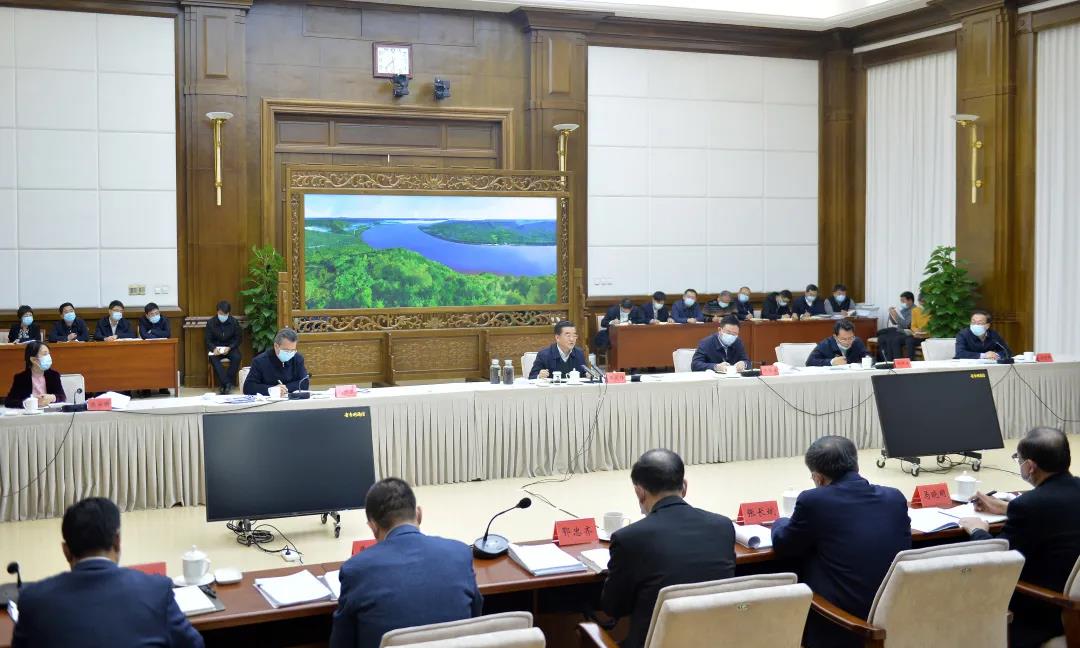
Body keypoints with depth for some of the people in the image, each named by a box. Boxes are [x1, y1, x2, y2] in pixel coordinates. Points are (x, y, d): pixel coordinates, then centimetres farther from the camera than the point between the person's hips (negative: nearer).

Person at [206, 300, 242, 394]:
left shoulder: (234, 322, -3)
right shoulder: (210, 322, -2)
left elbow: (238, 339, 0)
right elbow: (208, 340, -1)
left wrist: (229, 348, -18)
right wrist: (214, 348, -22)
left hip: (230, 347, 0)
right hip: (216, 348, 0)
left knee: (237, 357, -31)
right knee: (213, 359, -33)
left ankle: (223, 384, -25)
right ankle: (227, 383, -35)